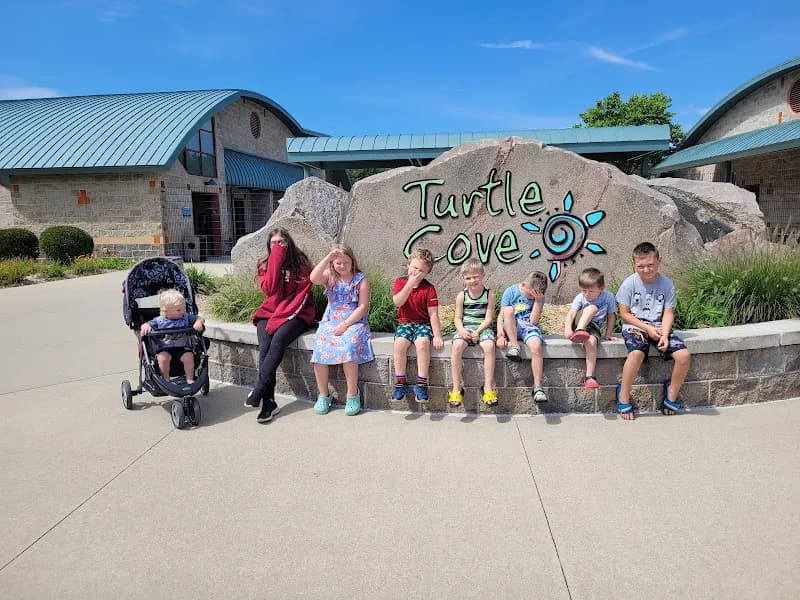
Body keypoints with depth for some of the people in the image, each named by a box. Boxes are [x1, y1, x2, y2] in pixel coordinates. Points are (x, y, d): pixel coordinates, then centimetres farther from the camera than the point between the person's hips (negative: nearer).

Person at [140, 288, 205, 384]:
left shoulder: (187, 317, 6)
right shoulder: (159, 321, 2)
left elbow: (200, 319, 6)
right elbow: (146, 324, 2)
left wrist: (199, 322, -18)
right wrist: (145, 326, -23)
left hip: (183, 347, 1)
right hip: (165, 348, 0)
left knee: (188, 357, -27)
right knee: (162, 358, -29)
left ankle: (190, 379, -11)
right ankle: (166, 380, -12)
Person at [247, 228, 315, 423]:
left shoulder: (301, 263, 3)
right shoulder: (265, 264, 10)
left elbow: (303, 293, -5)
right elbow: (270, 289, -8)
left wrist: (283, 314, -14)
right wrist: (276, 260, -10)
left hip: (295, 313, -2)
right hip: (269, 312, 2)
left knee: (278, 339, -32)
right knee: (264, 347, -25)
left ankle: (258, 391, -31)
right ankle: (269, 402, -26)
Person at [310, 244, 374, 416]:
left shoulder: (361, 279, 2)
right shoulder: (330, 277, 10)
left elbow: (363, 307, -6)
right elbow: (313, 278, -14)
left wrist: (345, 324, -15)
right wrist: (327, 258, -15)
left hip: (354, 322, -3)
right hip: (330, 322, 3)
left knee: (348, 347, -31)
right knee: (319, 347, -22)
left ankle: (352, 394, -16)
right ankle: (323, 395, -7)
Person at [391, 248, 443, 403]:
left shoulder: (429, 288, -3)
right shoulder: (400, 282, 3)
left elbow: (433, 314, -7)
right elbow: (398, 302, -15)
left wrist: (437, 336, -15)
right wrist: (410, 284, -21)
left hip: (423, 323, -1)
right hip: (405, 322, 2)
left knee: (423, 342, -32)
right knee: (400, 343, -29)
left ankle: (421, 384, -24)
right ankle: (400, 383, -17)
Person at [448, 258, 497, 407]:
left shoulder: (489, 294, 1)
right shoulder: (462, 295, 4)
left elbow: (488, 318, -4)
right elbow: (458, 318, 4)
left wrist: (478, 331, -18)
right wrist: (462, 330, -16)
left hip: (483, 328, -1)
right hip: (465, 328, 1)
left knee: (489, 345, -33)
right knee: (457, 345, -30)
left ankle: (488, 387, -24)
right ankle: (456, 388, -24)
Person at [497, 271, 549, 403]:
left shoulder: (539, 298, 5)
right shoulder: (511, 292, 1)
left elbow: (533, 321, -5)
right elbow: (501, 316, -4)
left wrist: (538, 300, -10)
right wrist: (500, 335, -18)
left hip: (529, 327, 0)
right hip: (510, 328, 0)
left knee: (536, 346, -33)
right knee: (509, 309, -32)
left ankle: (537, 387, -25)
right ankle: (514, 346, -27)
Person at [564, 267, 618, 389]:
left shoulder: (608, 297, 0)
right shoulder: (580, 298, -3)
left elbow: (611, 316, 8)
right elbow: (571, 314, -15)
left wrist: (608, 334, 5)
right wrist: (567, 329, -32)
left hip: (595, 328, 0)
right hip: (579, 325, 0)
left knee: (591, 341, -36)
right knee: (592, 308, -27)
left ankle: (589, 377, -35)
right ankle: (578, 332, -46)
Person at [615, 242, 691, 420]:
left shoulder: (666, 284, 0)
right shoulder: (629, 283, -7)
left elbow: (668, 313, -1)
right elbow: (624, 314, -5)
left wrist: (664, 335, -18)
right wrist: (647, 328, -14)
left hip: (659, 328, 3)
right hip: (635, 327, -3)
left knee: (684, 355, -18)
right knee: (636, 354, -34)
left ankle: (671, 395, 7)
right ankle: (623, 397, -13)